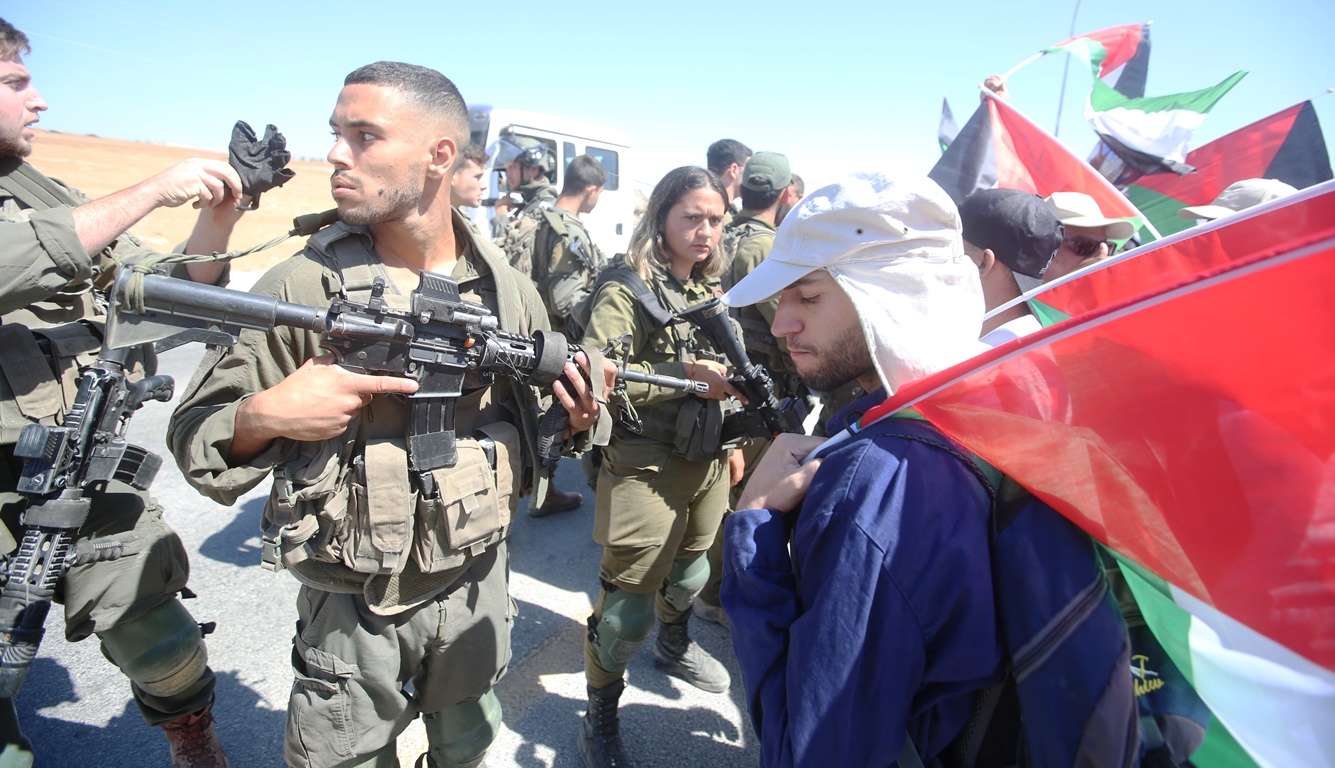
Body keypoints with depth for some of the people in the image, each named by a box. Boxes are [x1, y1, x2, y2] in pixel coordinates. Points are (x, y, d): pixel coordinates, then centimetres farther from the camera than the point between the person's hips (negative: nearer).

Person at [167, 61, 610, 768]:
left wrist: (577, 417, -15)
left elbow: (537, 419, 7)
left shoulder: (507, 290, -5)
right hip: (352, 610, -2)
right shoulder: (300, 287, -13)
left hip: (478, 588, 3)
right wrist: (264, 416, -28)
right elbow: (194, 436, -7)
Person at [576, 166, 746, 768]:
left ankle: (673, 645, 54)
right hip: (646, 467, -7)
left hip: (708, 463, 7)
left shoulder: (714, 289, 10)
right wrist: (687, 375, -27)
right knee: (628, 605, -1)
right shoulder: (626, 290, -12)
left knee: (691, 570, 25)